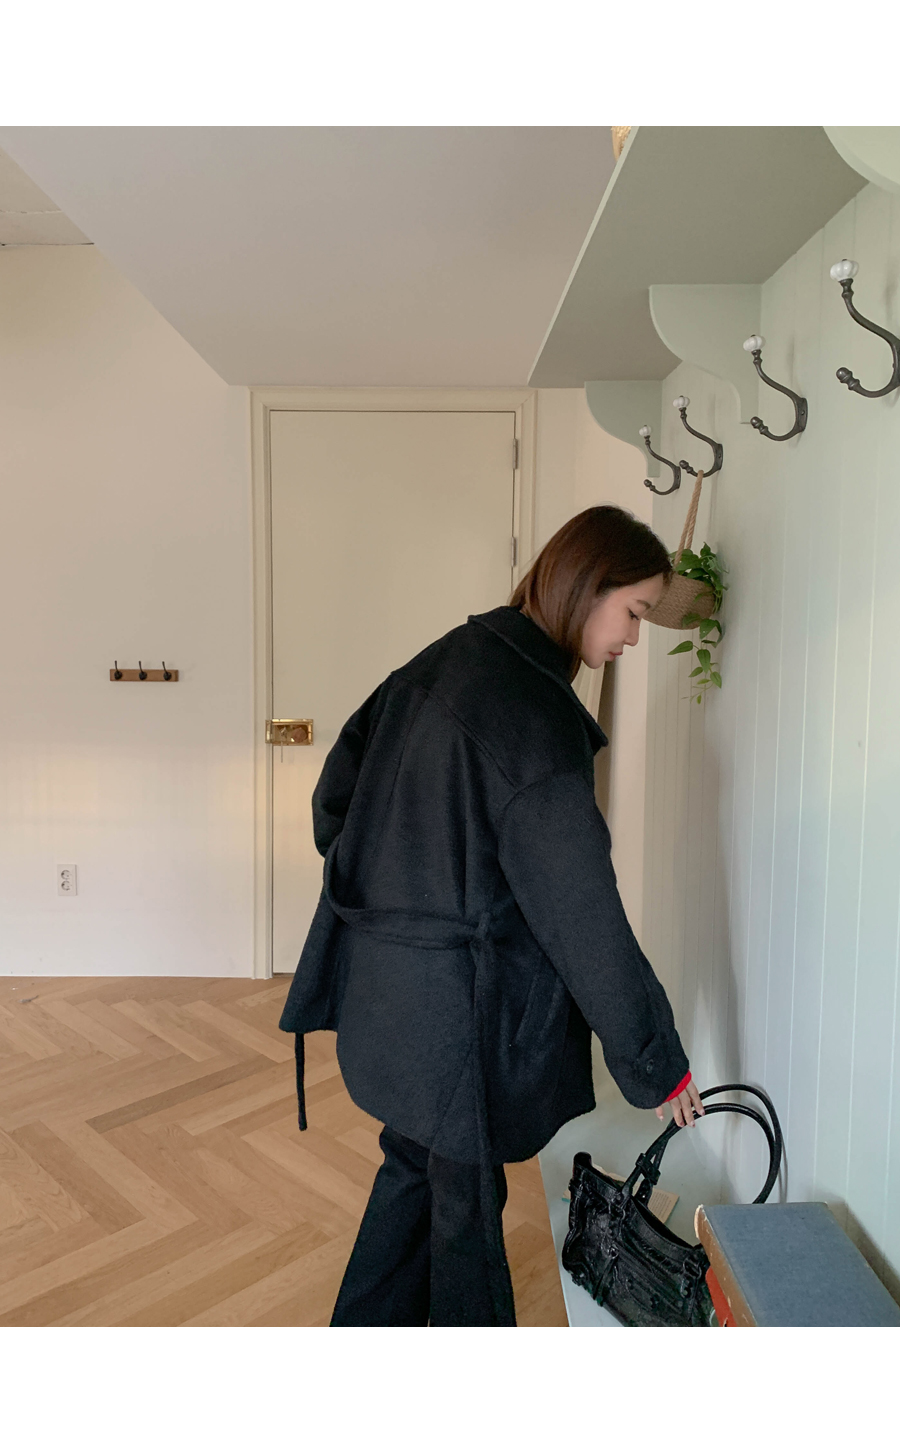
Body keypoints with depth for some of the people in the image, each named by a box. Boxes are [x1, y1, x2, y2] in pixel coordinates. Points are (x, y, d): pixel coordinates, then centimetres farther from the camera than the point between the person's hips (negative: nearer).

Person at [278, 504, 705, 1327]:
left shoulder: (447, 659, 2)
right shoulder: (538, 719, -24)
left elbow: (336, 790, 10)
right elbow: (585, 921, -21)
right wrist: (658, 1065, -9)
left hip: (380, 979, 8)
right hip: (457, 1004, -8)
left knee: (418, 1162, 27)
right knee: (466, 1197, 15)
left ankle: (366, 1328, 47)